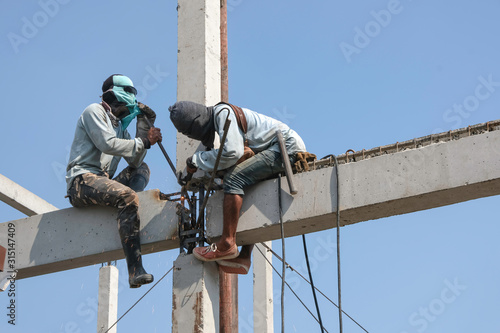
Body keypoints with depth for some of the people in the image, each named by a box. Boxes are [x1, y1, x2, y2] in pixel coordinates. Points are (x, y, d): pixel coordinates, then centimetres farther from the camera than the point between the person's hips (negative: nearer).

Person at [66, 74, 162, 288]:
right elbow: (107, 144, -14)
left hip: (101, 182, 9)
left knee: (142, 169, 12)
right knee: (127, 196, -30)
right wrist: (144, 142, -9)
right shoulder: (95, 111, 2)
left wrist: (144, 128, 9)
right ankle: (135, 271, -41)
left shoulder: (120, 125, 26)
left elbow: (134, 160, 14)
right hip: (81, 180, -9)